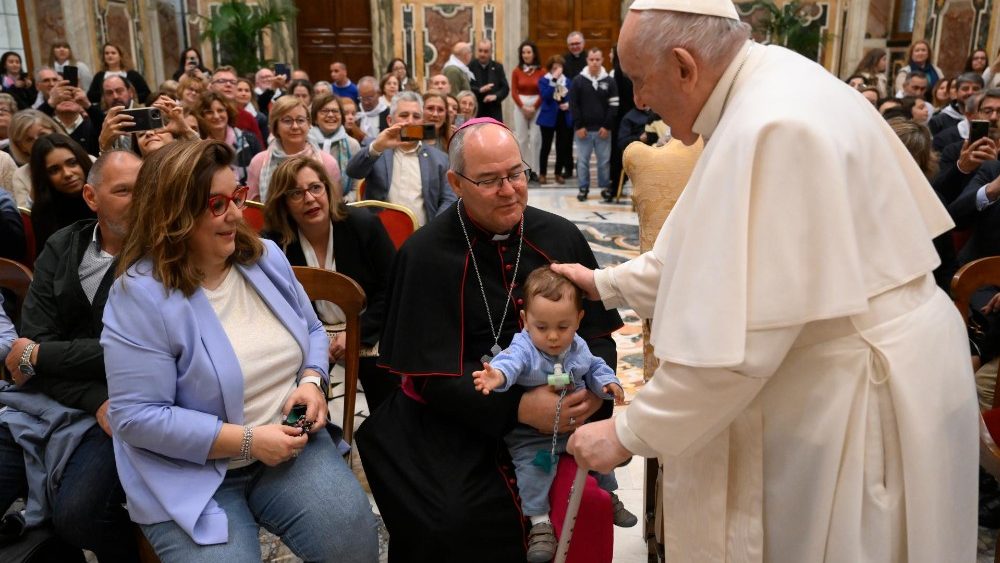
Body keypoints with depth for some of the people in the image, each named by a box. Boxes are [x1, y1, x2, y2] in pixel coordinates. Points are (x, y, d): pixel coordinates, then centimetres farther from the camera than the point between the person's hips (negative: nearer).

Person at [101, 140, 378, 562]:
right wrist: (247, 441, -22)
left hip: (290, 441, 4)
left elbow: (311, 332, 14)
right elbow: (137, 417, -20)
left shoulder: (265, 257, 2)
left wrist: (312, 381, -8)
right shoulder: (139, 295, -18)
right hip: (193, 471, -3)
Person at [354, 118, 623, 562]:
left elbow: (597, 332, 6)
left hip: (560, 404, 4)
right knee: (461, 522, -23)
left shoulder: (561, 237, 2)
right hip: (458, 417, -3)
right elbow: (431, 374, -12)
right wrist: (518, 408, -24)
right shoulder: (425, 255, -9)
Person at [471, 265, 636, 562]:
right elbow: (511, 361, -43)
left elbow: (595, 369, 15)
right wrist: (497, 374, -66)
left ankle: (609, 497, 38)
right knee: (532, 464, -26)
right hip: (532, 434, -5)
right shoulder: (524, 348, -21)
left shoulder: (578, 348, -2)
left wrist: (608, 383, -6)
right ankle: (539, 522, -13)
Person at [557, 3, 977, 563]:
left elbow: (735, 344, -28)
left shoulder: (770, 127, -28)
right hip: (839, 375, 9)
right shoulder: (773, 85, 4)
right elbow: (715, 250, 14)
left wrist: (627, 433, -16)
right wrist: (605, 284, 16)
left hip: (861, 393, -9)